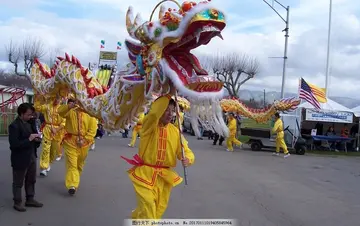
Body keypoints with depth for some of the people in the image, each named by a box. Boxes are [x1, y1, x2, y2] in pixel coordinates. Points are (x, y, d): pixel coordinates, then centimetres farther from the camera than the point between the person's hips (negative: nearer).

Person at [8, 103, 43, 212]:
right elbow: (14, 144, -25)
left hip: (32, 157, 8)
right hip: (20, 159, -8)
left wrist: (37, 139, -6)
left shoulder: (30, 123, 5)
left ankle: (30, 199, 33)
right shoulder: (14, 126, -18)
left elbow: (35, 137, 17)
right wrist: (29, 139, -25)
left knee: (31, 180, 19)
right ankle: (17, 202, 22)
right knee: (18, 182, 8)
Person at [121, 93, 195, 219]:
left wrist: (188, 159, -21)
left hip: (164, 175, 5)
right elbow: (154, 112, -33)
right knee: (148, 206, -14)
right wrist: (167, 95, -29)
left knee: (159, 208, 16)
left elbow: (185, 151, 1)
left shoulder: (175, 131, 2)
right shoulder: (149, 125, -11)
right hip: (145, 173, -5)